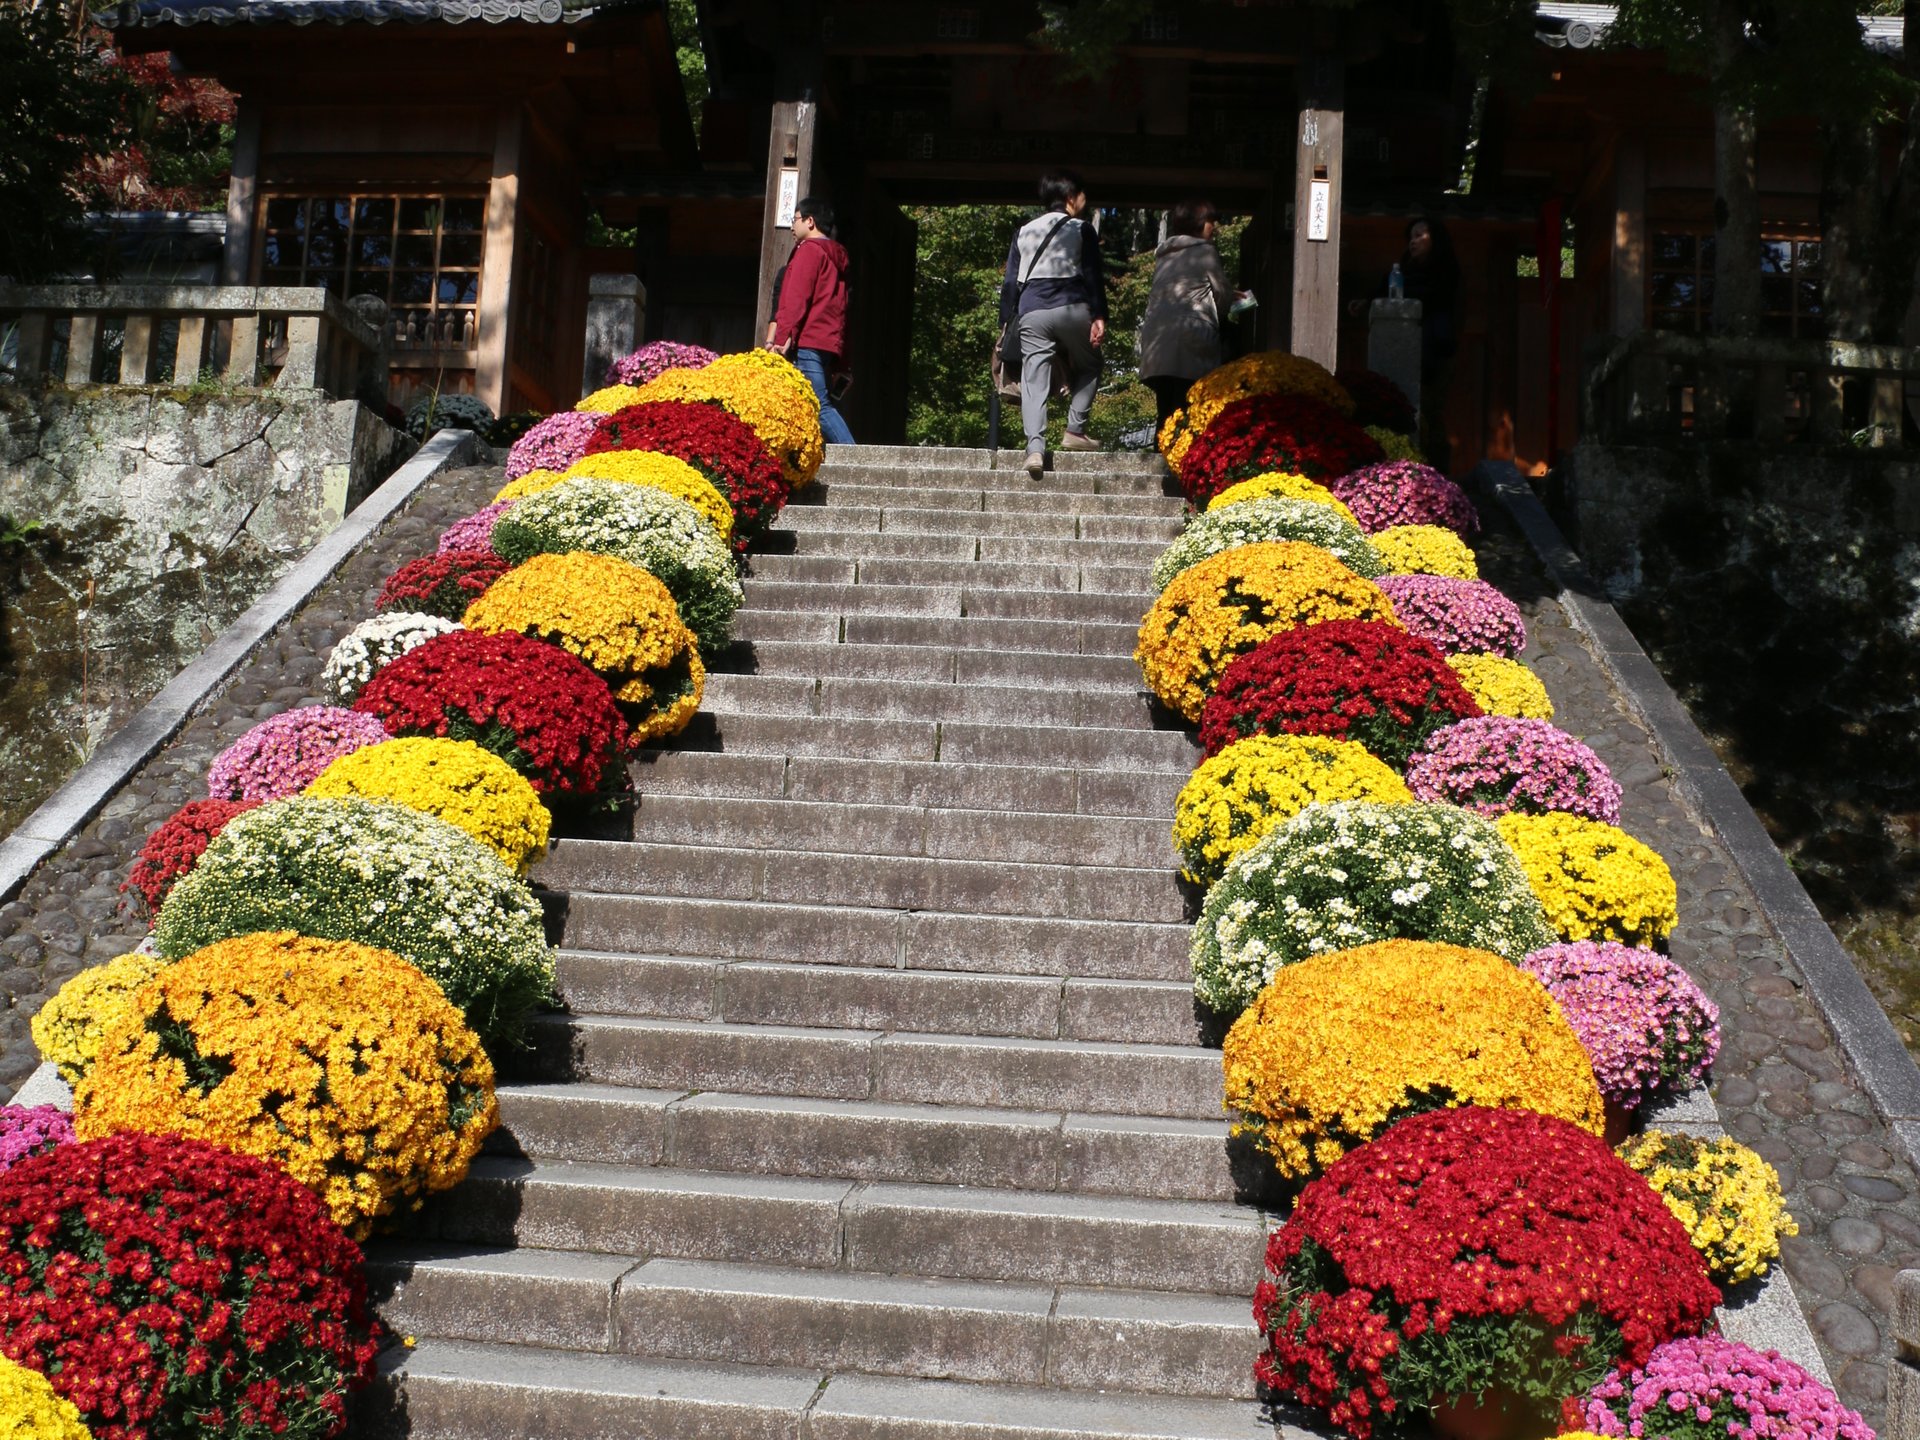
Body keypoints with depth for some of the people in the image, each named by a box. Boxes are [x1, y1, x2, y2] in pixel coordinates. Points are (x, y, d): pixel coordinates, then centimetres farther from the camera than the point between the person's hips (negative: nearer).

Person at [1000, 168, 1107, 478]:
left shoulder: (1023, 232, 19)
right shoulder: (1082, 229, 8)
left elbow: (1010, 283, 15)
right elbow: (1093, 276, -2)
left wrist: (1007, 323, 16)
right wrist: (1099, 316, -5)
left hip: (1030, 312, 2)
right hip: (1071, 308, -2)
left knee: (1034, 381, -3)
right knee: (1089, 368, 19)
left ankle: (1035, 447, -18)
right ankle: (1075, 431, 5)